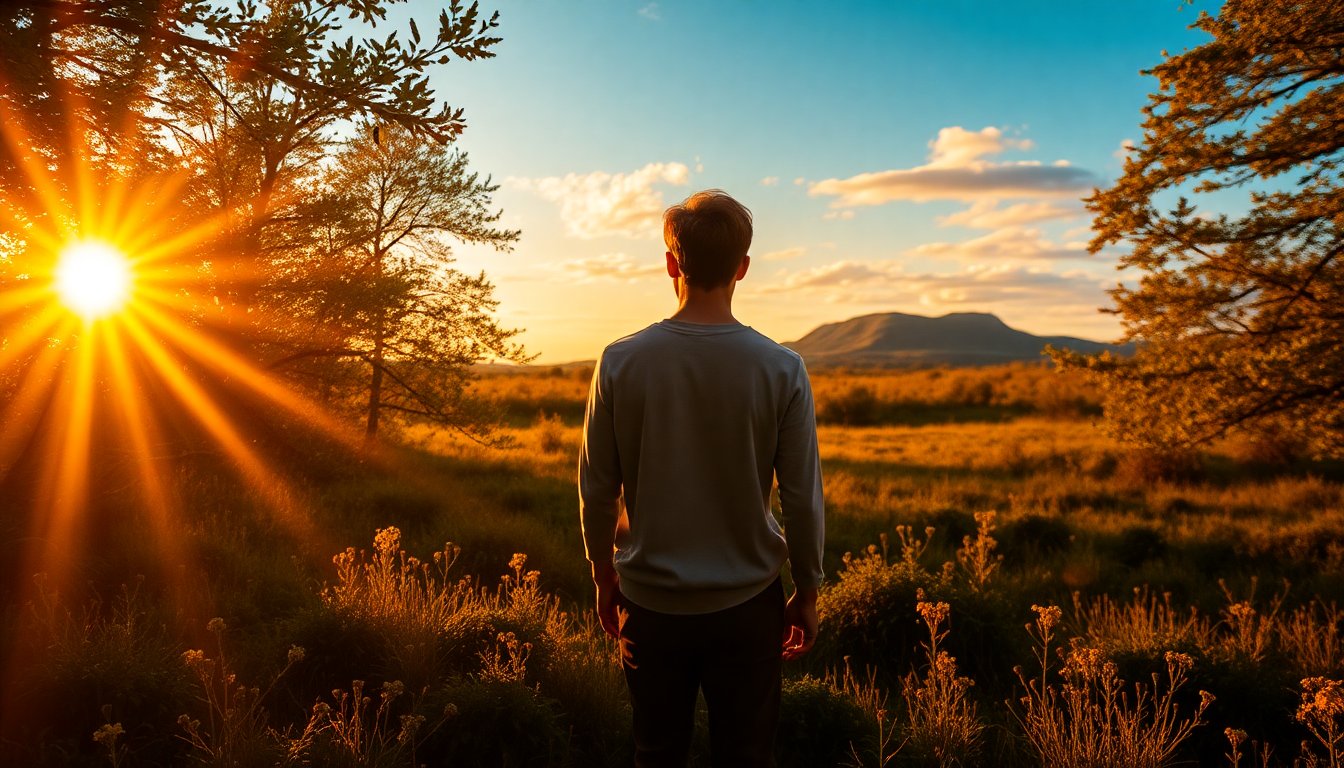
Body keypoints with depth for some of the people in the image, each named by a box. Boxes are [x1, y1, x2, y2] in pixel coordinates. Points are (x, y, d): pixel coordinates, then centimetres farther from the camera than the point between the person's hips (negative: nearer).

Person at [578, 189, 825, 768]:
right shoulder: (781, 369, -12)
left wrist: (603, 577, 12)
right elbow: (802, 499, -8)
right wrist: (807, 593, 7)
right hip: (747, 604, 0)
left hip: (650, 601, 1)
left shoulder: (620, 362, -11)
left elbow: (596, 491, -4)